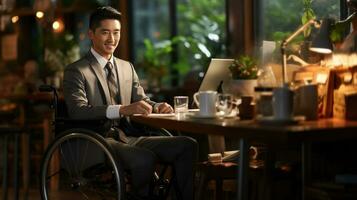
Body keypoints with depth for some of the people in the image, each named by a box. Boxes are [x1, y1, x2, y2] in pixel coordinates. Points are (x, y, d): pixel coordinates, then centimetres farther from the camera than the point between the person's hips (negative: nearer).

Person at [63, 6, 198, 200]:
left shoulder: (127, 67, 20)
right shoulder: (76, 71, -1)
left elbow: (141, 99, 19)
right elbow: (77, 111, -16)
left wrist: (157, 107, -7)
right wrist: (123, 109, -30)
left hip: (130, 137, 6)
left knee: (188, 145, -14)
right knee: (146, 158, -34)